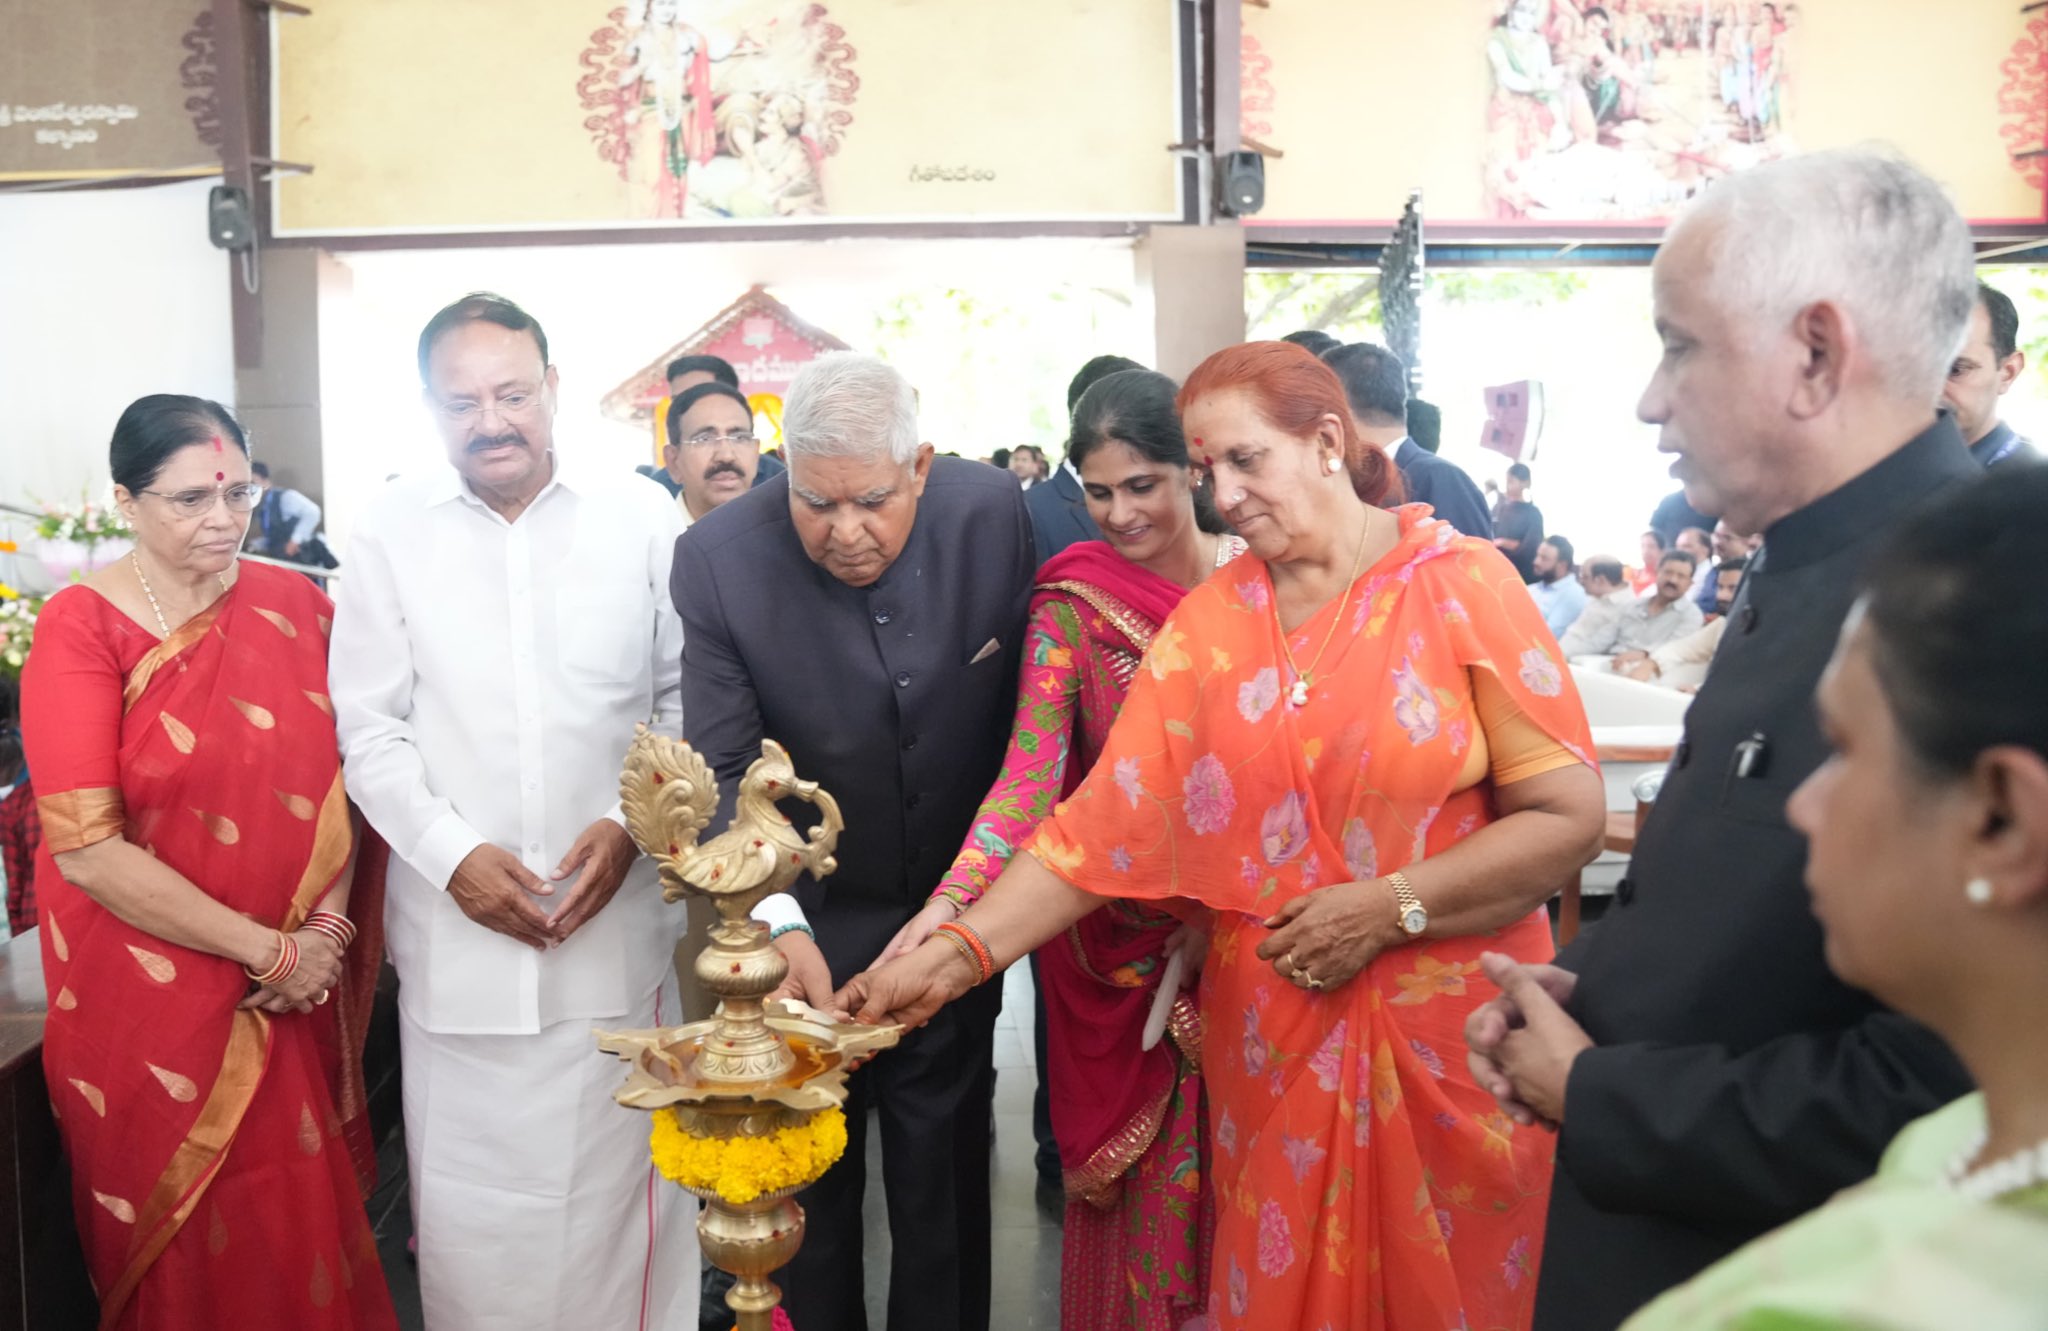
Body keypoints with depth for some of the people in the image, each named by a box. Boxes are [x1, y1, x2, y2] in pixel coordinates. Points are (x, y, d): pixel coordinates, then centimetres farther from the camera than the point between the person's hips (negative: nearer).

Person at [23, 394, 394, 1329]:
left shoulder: (295, 604, 1)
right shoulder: (81, 630, -11)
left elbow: (339, 772, 4)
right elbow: (89, 850, -16)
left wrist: (329, 923, -11)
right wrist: (265, 948, -15)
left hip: (295, 998, 3)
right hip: (153, 998, -3)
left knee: (307, 1212, 13)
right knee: (190, 1241, 9)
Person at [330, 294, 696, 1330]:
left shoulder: (642, 519, 0)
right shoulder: (390, 532, 1)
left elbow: (684, 697, 4)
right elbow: (371, 729, 2)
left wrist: (633, 820, -9)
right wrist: (451, 852, -10)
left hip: (614, 915, 0)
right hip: (459, 921, 1)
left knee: (616, 1177, 8)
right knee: (470, 1191, 8)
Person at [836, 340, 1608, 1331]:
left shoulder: (1462, 584, -8)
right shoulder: (1208, 622, 1)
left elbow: (1568, 816, -11)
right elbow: (1106, 814, -6)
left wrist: (1392, 907, -18)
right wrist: (954, 956, -15)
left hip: (1445, 1036, -2)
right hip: (1272, 1039, 3)